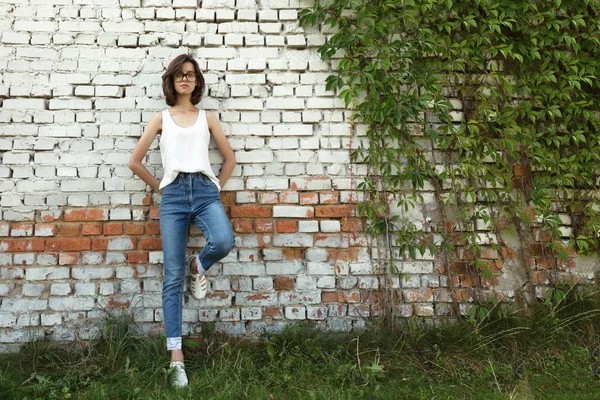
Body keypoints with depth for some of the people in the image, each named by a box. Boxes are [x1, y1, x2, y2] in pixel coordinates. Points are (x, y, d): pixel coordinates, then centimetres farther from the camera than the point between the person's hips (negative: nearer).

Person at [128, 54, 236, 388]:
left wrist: (217, 187, 9)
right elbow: (135, 161, 11)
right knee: (173, 276, -4)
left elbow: (230, 158, 17)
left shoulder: (207, 117, 14)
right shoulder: (162, 118, 12)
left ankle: (198, 267, 7)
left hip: (205, 190, 1)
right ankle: (176, 356, 1)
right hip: (174, 194, 0)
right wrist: (159, 188, 9)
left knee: (223, 242, -32)